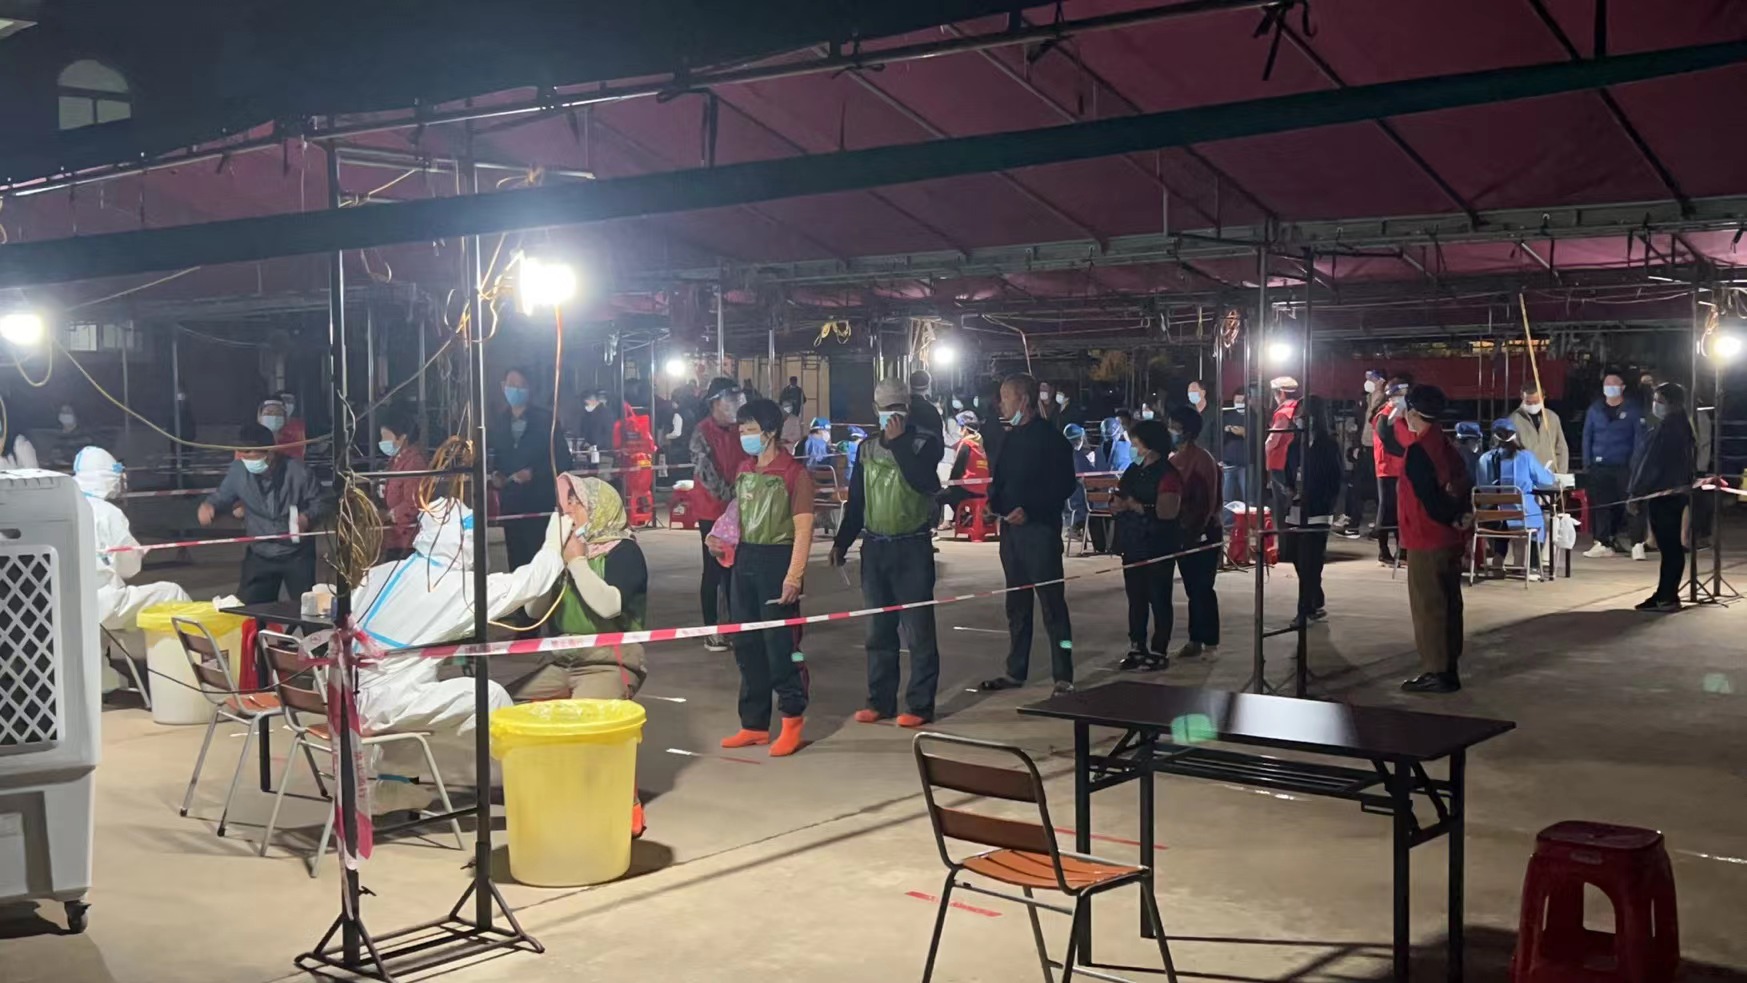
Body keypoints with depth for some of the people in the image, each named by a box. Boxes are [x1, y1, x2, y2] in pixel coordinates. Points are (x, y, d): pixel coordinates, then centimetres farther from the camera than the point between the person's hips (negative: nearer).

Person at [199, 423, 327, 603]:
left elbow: (319, 503, -7)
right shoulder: (238, 470, -9)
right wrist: (208, 505, -17)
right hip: (259, 555, 2)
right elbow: (221, 496, 6)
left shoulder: (296, 470, -17)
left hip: (297, 554, -2)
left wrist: (307, 518, -29)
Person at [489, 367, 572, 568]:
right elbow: (496, 457, 19)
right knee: (516, 558, 5)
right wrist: (494, 474, -2)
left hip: (541, 501, -4)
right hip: (510, 501, 4)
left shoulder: (546, 419, -1)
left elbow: (562, 458, -6)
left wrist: (535, 473, -17)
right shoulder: (498, 423, 13)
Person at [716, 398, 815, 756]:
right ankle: (754, 723, 20)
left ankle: (792, 718, 11)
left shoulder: (794, 473, -10)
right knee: (746, 645, 10)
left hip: (777, 559, -7)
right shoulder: (743, 470, 12)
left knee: (779, 644, -4)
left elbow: (803, 528, -13)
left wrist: (794, 576, -19)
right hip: (745, 559, 7)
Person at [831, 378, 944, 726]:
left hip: (912, 546, -5)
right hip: (874, 547, 5)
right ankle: (880, 700, 17)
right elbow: (856, 500, 16)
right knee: (878, 629, 9)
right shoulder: (867, 448, 12)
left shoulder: (925, 443, -2)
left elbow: (922, 482, -21)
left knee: (917, 629, -4)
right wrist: (841, 541, 10)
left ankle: (919, 704, 1)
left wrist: (898, 442, -20)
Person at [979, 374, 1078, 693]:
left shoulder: (1050, 437, -9)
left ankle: (1063, 676, -1)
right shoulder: (1010, 438, 15)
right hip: (1011, 528, 8)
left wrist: (1030, 509, -22)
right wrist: (993, 501, 1)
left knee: (1052, 603, -5)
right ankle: (1016, 671, 21)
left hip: (1040, 529, -8)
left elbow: (1065, 485, -14)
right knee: (1016, 604, 13)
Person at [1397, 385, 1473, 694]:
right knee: (1449, 604, 12)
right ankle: (1449, 668, 18)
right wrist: (1462, 515, 1)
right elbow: (1463, 484, 10)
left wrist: (1453, 519, -9)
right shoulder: (1447, 446, 11)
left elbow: (1429, 497, -21)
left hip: (1426, 540, -9)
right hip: (1450, 540, 9)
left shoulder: (1417, 451, -17)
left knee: (1427, 606, -3)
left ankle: (1435, 672, -1)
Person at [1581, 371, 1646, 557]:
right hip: (1600, 465, 2)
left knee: (1624, 504, 0)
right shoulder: (1595, 409, 10)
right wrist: (1587, 462, 2)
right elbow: (1587, 435, 11)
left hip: (1624, 465, -1)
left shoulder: (1633, 409, 3)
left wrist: (1635, 463, -10)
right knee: (1601, 504, -5)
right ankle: (1604, 542, -4)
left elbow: (1640, 437, -1)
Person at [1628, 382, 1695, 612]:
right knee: (1670, 545, 11)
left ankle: (1667, 596, -3)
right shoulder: (1680, 426, 14)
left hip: (1663, 494, -10)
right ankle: (1666, 594, 16)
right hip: (1675, 492, 10)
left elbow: (1653, 463, -18)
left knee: (1669, 545, -6)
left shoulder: (1668, 428, -17)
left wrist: (1636, 492, -12)